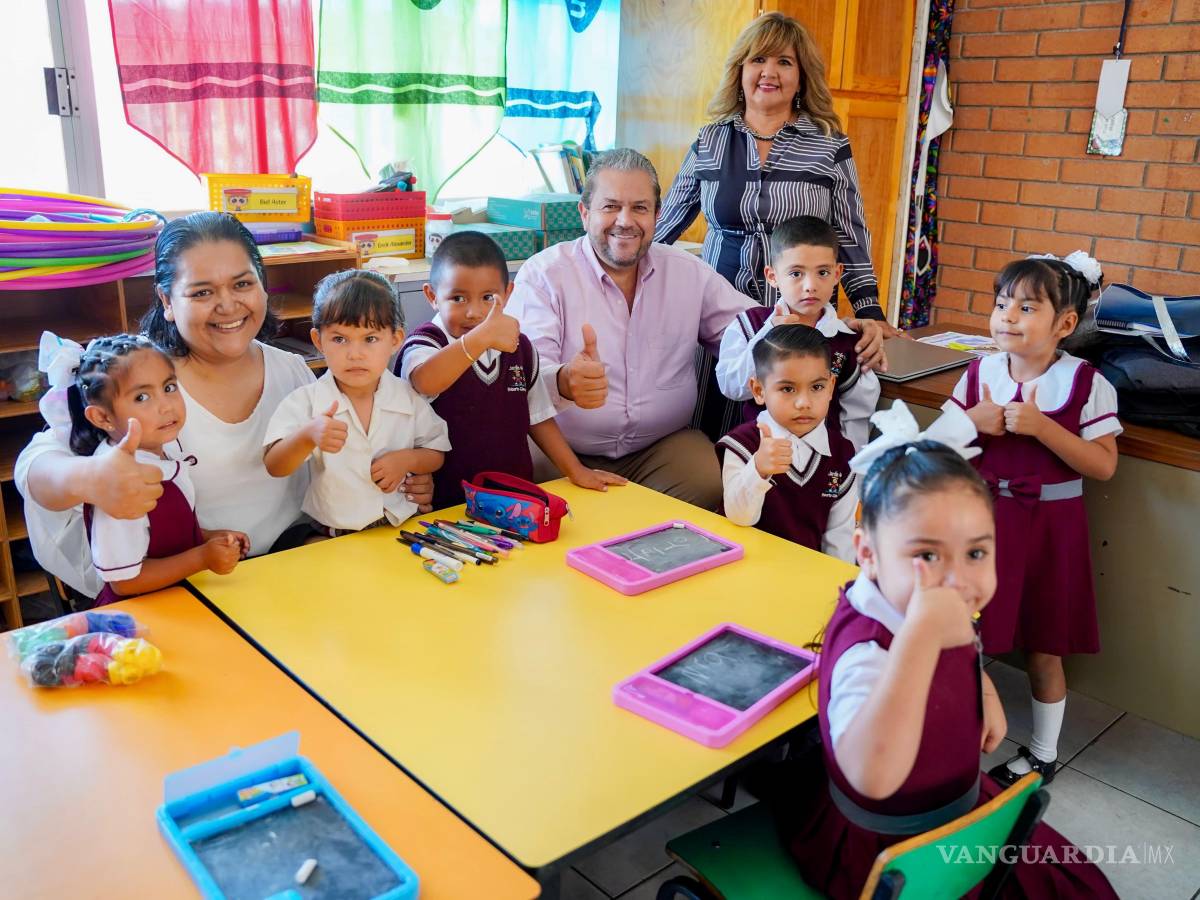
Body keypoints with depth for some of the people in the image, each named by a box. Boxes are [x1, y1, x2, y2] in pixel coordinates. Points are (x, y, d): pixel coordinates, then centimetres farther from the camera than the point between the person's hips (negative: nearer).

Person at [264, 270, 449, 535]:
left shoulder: (408, 398, -2)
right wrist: (308, 436, -36)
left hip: (401, 524, 1)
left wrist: (407, 459, -11)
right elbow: (274, 467, -16)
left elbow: (437, 454, 10)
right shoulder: (306, 401, -8)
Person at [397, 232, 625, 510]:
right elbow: (425, 383, -31)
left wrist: (575, 470, 17)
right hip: (446, 504, -5)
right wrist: (482, 337, -40)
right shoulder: (424, 344, -6)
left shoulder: (519, 348, 10)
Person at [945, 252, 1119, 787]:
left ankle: (1043, 754, 31)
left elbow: (1104, 466, -14)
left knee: (1043, 645, 11)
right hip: (984, 516, 3)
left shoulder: (1085, 383, -9)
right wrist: (972, 421, -13)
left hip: (1048, 525, -2)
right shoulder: (980, 373, 0)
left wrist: (1041, 426, -24)